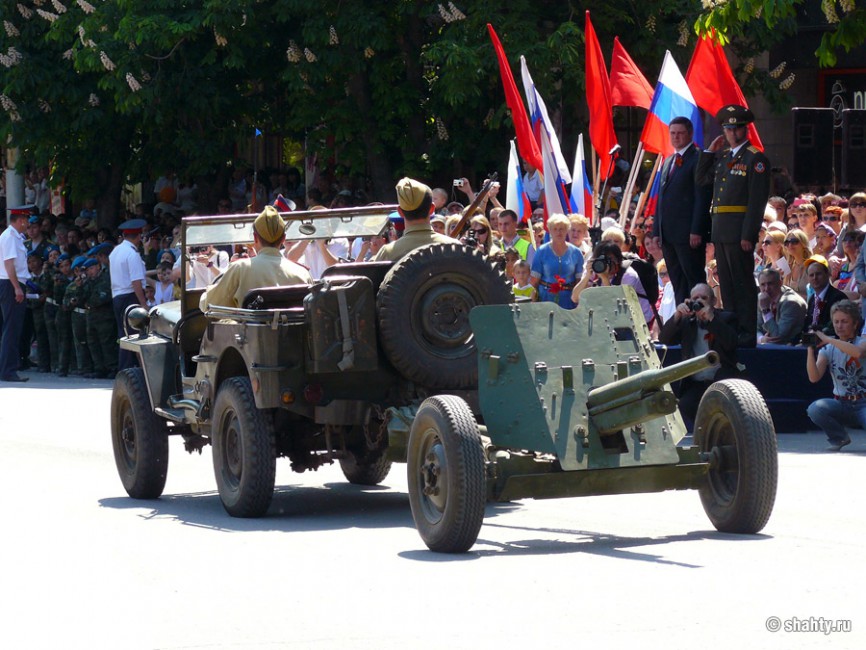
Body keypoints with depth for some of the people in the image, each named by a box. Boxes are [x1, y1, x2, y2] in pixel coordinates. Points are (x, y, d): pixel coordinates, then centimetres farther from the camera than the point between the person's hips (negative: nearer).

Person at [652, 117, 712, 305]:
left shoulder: (698, 159, -6)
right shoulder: (668, 162, 21)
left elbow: (703, 197, -12)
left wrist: (696, 231, -18)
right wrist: (656, 230, 14)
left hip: (689, 233, -8)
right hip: (668, 233, 8)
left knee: (694, 281, -7)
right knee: (677, 283, 8)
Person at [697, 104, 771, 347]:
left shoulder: (755, 159, -8)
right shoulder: (722, 155, 16)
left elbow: (758, 200, -13)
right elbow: (702, 179, 17)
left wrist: (748, 235, -19)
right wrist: (709, 151, 9)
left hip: (740, 230, -8)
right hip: (720, 230, 8)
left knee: (743, 283, -6)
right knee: (727, 284, 12)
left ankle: (747, 335, -3)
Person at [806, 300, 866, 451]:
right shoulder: (828, 349, 6)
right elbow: (814, 378, -9)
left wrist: (827, 339, -26)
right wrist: (811, 348, -19)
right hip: (841, 403, 3)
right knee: (814, 409, -28)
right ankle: (839, 438, -1)